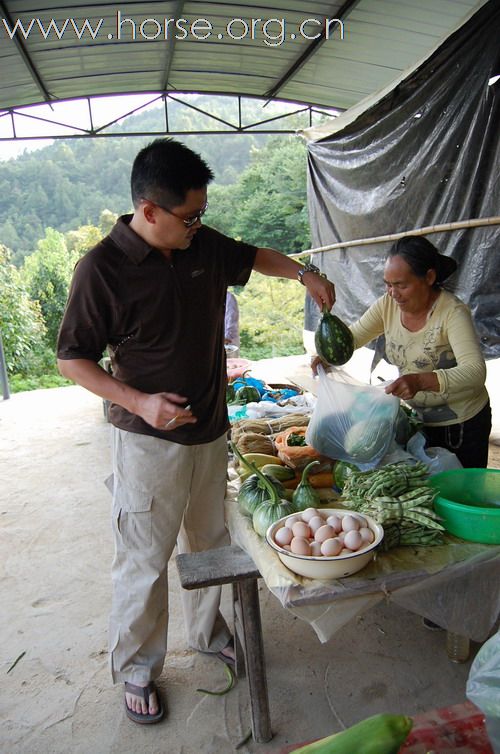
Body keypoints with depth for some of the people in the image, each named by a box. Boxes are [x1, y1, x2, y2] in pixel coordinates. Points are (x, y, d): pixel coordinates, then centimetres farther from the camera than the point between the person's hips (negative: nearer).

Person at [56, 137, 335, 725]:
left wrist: (303, 272, 5)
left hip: (210, 430, 6)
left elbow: (252, 257, 21)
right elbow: (72, 359, -11)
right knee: (144, 561, 7)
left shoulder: (204, 245, 0)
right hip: (149, 440, -6)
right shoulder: (102, 268, -17)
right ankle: (135, 670, 32)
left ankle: (207, 632, 46)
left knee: (209, 542, 21)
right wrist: (139, 402, -23)